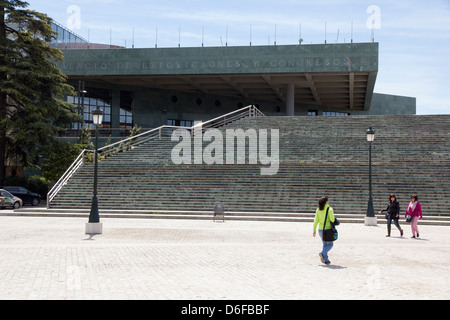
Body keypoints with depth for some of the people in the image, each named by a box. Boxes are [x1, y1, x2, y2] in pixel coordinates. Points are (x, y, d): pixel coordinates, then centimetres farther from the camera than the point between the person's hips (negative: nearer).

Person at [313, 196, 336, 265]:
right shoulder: (329, 209, -10)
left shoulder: (318, 210, 4)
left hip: (320, 229, 5)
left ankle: (326, 260, 13)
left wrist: (314, 230, 7)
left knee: (325, 245, 16)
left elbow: (316, 221, 4)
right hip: (328, 229, -5)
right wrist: (334, 221, 4)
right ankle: (322, 253, -20)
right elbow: (332, 219, -20)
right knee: (330, 244, 6)